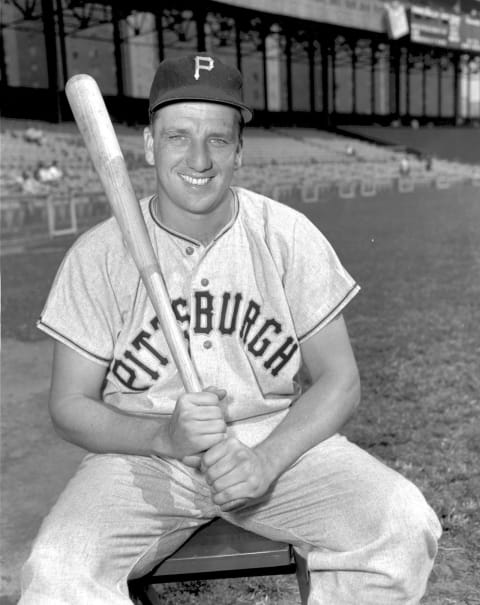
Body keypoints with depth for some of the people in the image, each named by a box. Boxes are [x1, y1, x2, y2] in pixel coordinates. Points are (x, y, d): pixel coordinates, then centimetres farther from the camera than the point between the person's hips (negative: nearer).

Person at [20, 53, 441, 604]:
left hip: (279, 441, 2)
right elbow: (70, 405, -2)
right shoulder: (98, 255, -5)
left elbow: (338, 380, -2)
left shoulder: (289, 237, -3)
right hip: (143, 455, -1)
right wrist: (165, 436, -22)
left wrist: (268, 458, -19)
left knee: (404, 527, -21)